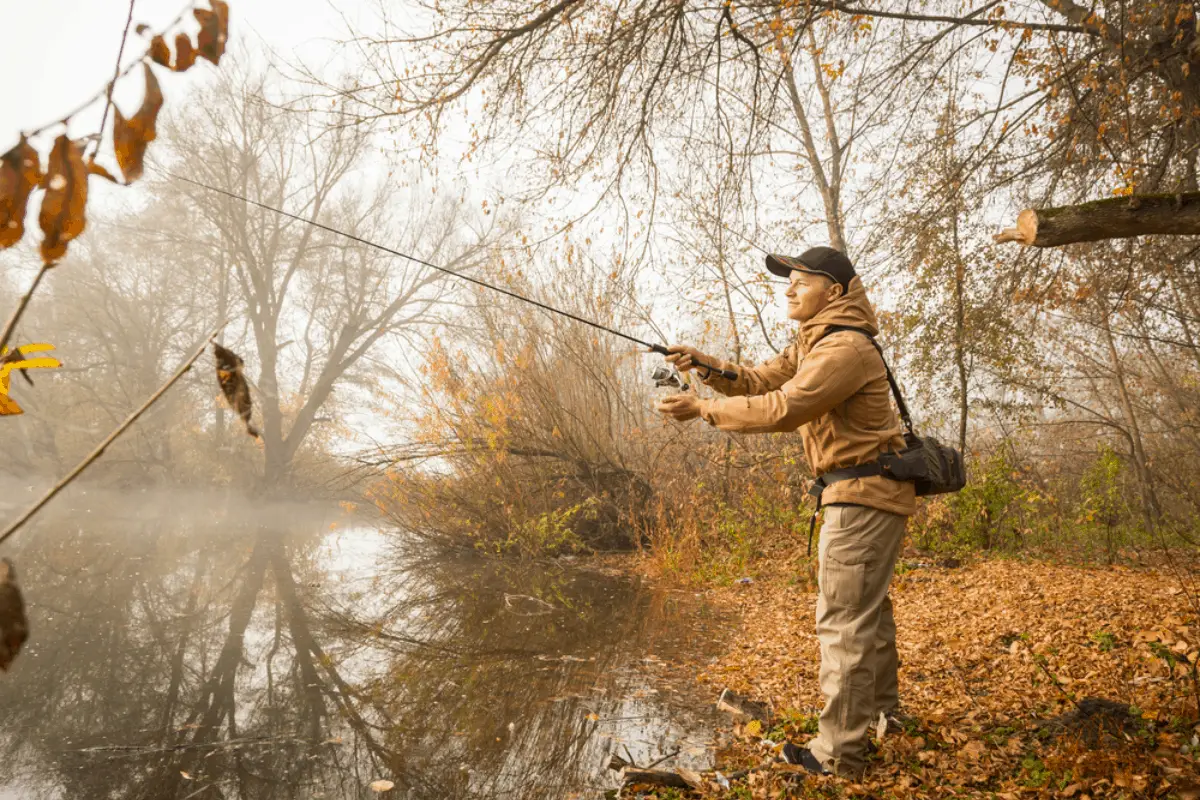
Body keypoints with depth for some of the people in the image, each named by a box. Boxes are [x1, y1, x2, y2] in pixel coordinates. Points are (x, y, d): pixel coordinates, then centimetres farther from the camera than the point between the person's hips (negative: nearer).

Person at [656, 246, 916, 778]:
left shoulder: (847, 348, -19)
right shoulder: (812, 344, 14)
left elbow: (784, 408, -27)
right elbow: (759, 382, 9)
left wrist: (702, 408, -24)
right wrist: (706, 366, -8)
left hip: (864, 494, -11)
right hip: (865, 494, 11)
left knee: (843, 619, -8)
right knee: (866, 608, 22)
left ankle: (839, 752, 0)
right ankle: (882, 711, 39)